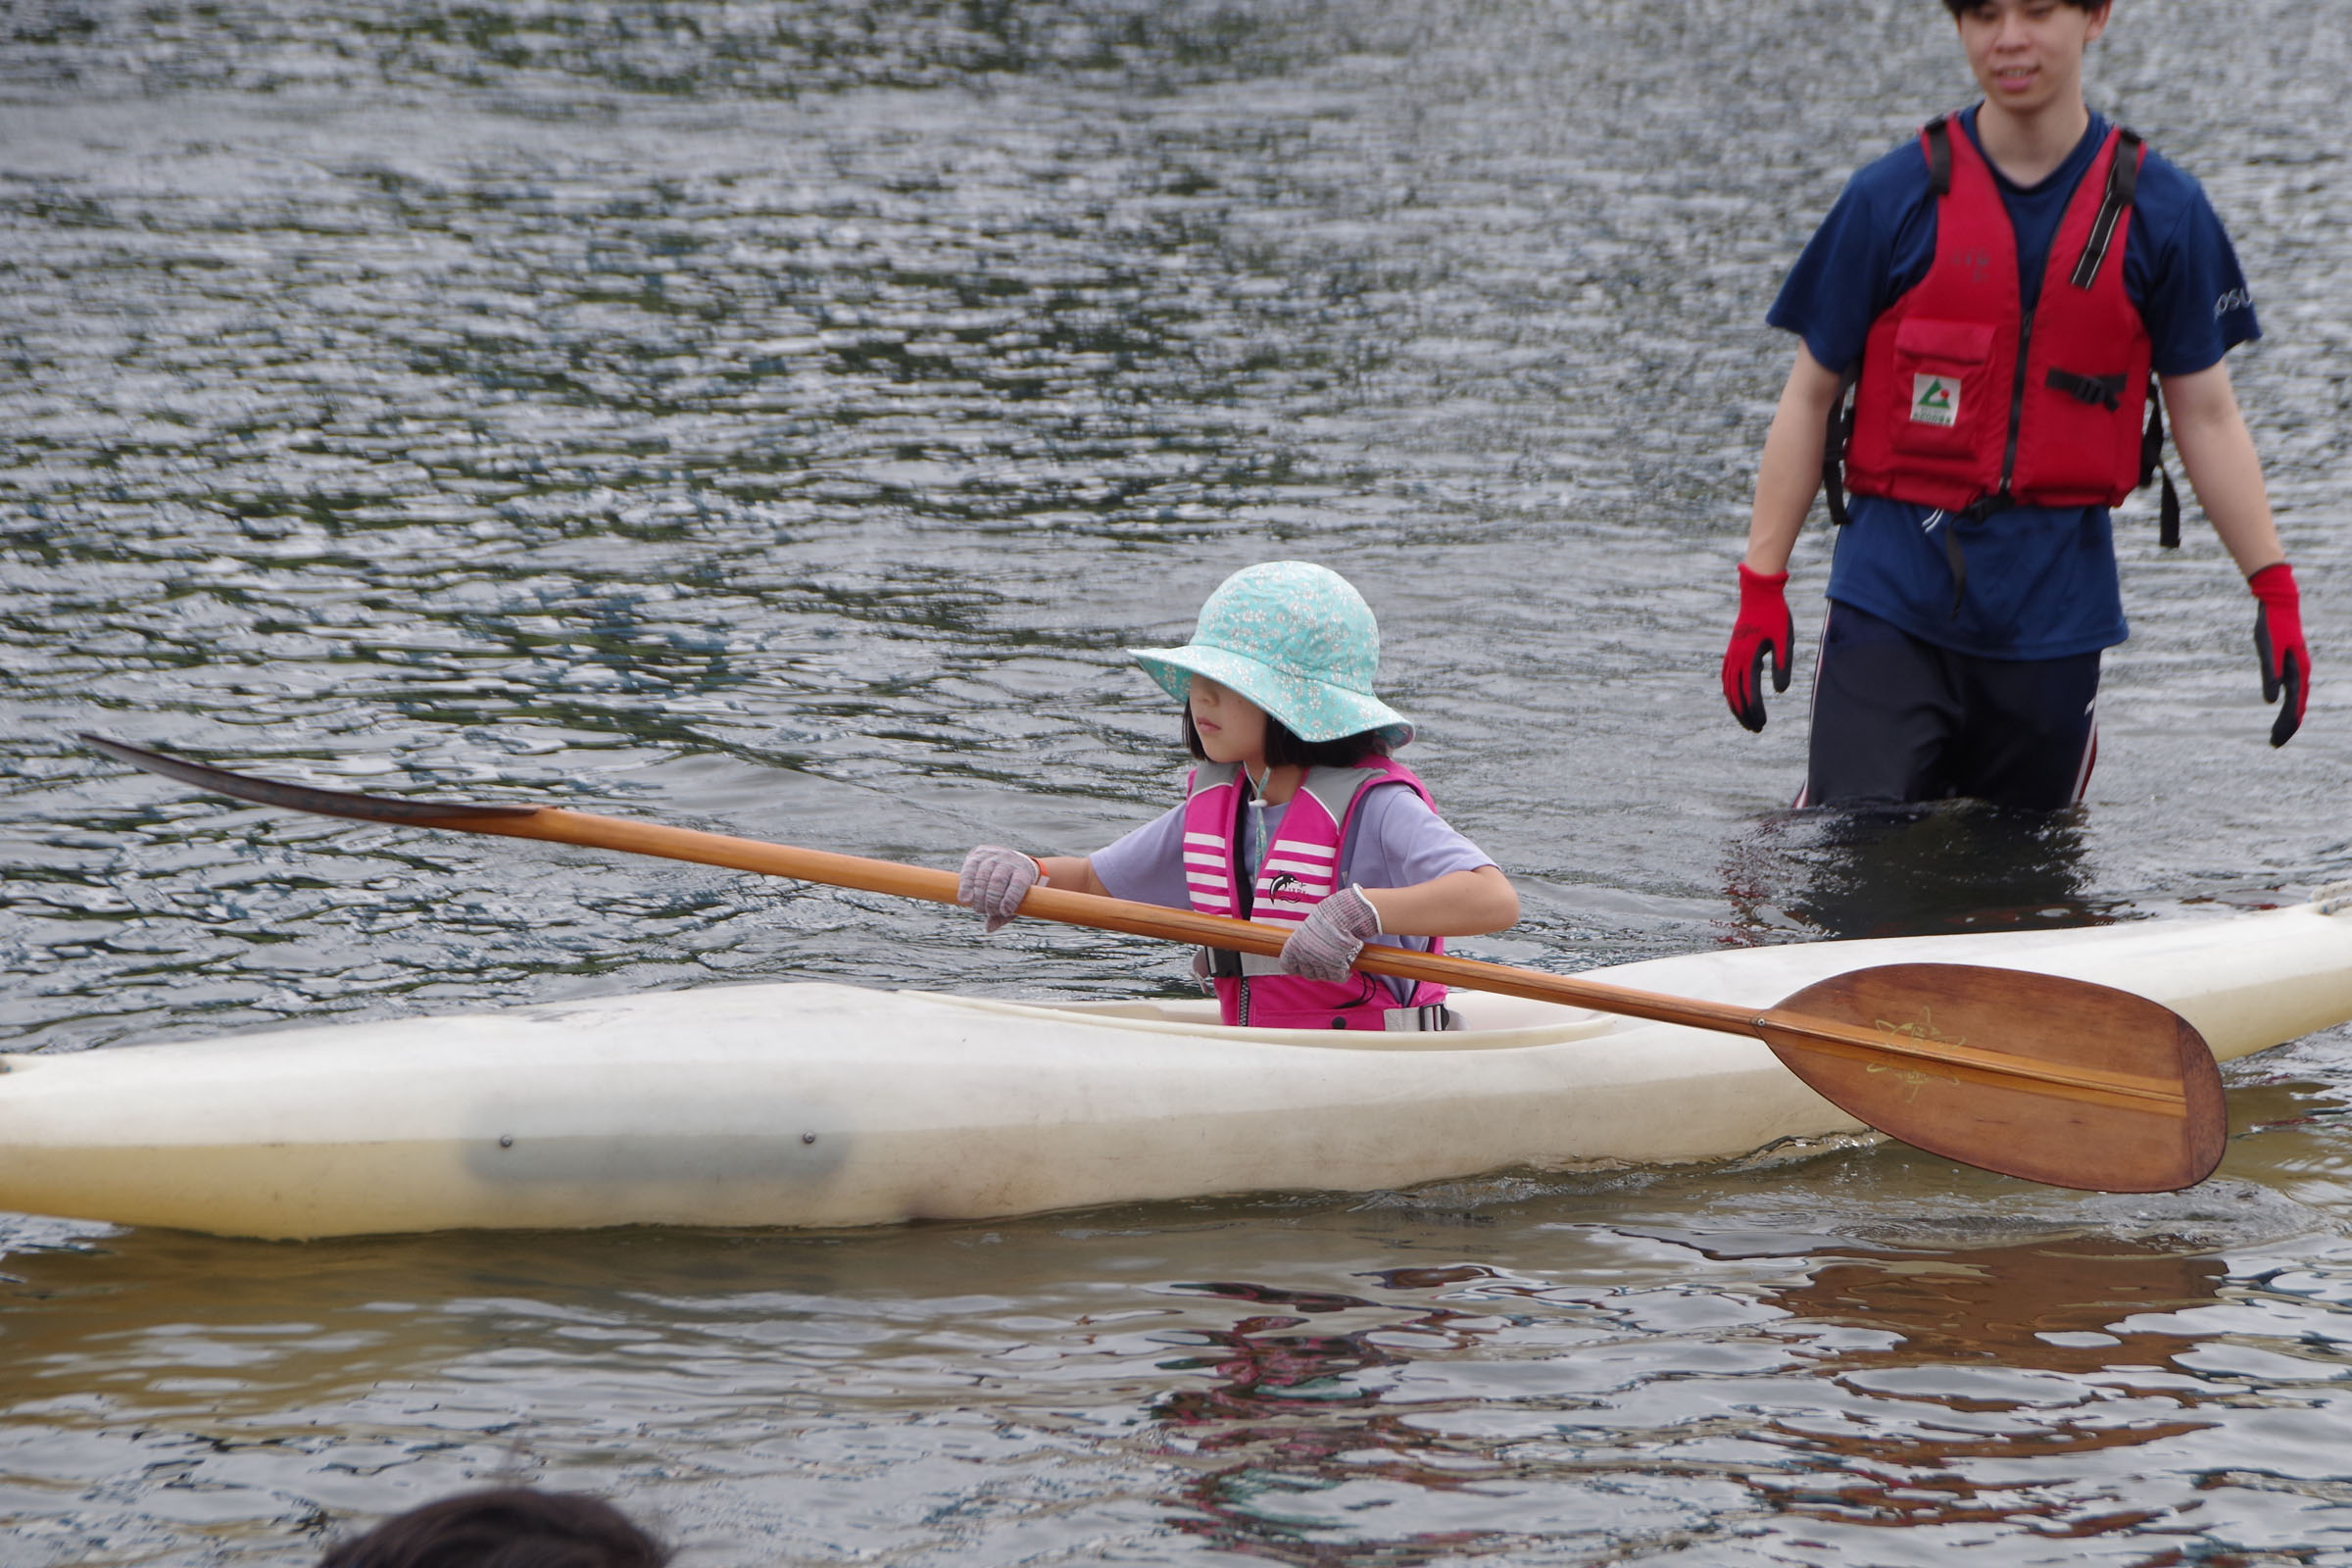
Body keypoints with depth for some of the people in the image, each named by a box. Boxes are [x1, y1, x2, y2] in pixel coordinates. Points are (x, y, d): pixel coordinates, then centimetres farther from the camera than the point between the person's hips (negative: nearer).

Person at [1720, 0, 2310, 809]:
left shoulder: (2162, 210, 2)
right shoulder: (1892, 198, -2)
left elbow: (2207, 415, 8)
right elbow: (1811, 397, 4)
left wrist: (2275, 591, 1)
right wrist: (1761, 587, -1)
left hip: (2055, 606, 2)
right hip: (1894, 590, -1)